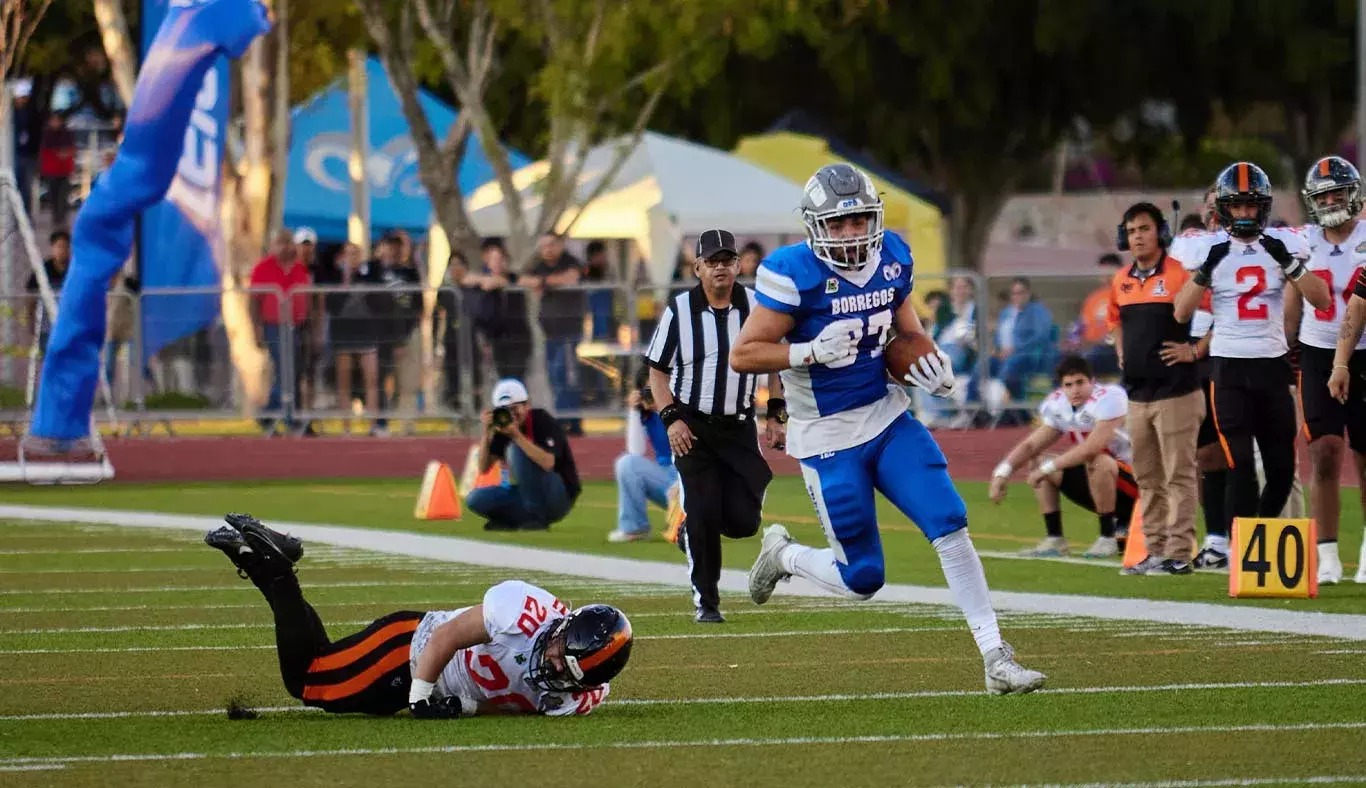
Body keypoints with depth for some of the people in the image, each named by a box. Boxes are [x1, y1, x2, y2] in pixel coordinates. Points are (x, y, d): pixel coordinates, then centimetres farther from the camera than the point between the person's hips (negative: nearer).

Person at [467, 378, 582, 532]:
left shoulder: (543, 421, -15)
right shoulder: (503, 426, 2)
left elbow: (548, 463, -31)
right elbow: (483, 468, -3)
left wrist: (517, 435, -34)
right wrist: (487, 433, -16)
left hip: (560, 498, -6)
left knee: (516, 449, -25)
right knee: (476, 500, -12)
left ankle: (536, 518, -18)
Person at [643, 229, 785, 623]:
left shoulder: (755, 306, 0)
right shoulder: (679, 310, -6)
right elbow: (658, 371, 1)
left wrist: (775, 414, 4)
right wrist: (671, 418, -11)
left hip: (739, 427, 2)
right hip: (693, 425, -2)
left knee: (743, 522, -4)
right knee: (703, 515, -8)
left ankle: (692, 532, 29)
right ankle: (706, 602, 7)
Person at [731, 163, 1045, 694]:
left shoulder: (891, 258, 0)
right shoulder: (795, 274, -18)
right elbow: (743, 355, -16)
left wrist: (930, 365, -2)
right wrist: (813, 352, -29)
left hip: (887, 417, 5)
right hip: (829, 438, -5)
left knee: (950, 526, -11)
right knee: (862, 580, -2)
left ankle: (995, 658, -6)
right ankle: (783, 555, 31)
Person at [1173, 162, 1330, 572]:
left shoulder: (1283, 245, 4)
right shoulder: (1208, 249, 0)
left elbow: (1322, 300, -3)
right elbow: (1181, 314, -4)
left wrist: (1289, 263, -15)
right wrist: (1204, 271, -16)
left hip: (1272, 366, 2)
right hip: (1229, 368, -2)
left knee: (1282, 467, 6)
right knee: (1241, 465, -11)